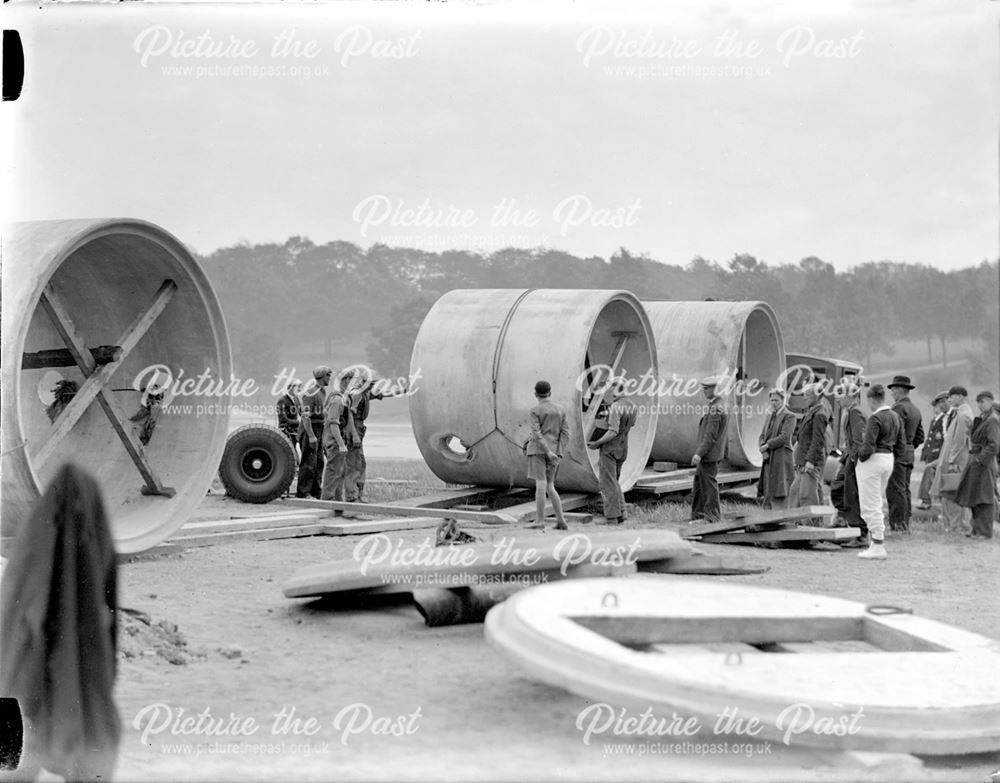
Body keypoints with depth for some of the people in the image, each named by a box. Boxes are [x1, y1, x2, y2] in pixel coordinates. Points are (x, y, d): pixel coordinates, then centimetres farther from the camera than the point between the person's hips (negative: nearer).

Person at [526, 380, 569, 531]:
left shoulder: (535, 411, -4)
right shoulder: (560, 410, 11)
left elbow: (537, 433, -15)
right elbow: (565, 433, 5)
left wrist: (548, 452, -19)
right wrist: (559, 455, 0)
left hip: (539, 450, -5)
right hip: (555, 450, 5)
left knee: (540, 485, -7)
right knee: (549, 487, 11)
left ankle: (540, 522, -7)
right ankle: (561, 521, 2)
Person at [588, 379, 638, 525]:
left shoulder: (615, 407, -21)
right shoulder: (632, 406, 4)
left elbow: (613, 432, -25)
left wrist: (596, 443, -16)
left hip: (610, 448, -8)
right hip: (623, 448, 8)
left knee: (607, 484, -1)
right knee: (614, 481, 21)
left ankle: (612, 518, -3)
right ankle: (622, 511, 11)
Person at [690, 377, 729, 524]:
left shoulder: (715, 408, -20)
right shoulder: (719, 405, 13)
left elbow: (710, 434, -23)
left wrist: (699, 453, -22)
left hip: (710, 454, -10)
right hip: (708, 454, 10)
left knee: (709, 483, -2)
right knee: (699, 480, 16)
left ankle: (713, 515, 5)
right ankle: (698, 512, 23)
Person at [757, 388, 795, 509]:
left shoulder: (789, 416, -6)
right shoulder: (770, 416, 18)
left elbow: (784, 437, -15)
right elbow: (762, 436, 13)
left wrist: (767, 445, -11)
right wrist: (763, 451, -5)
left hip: (781, 457, -7)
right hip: (768, 459, 7)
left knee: (779, 494, -8)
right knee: (768, 493, 7)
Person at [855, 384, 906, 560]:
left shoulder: (875, 418, -18)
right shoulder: (896, 417, 8)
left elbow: (868, 446, -23)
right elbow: (901, 446, 12)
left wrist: (860, 457, -6)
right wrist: (889, 454, 16)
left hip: (873, 460, -9)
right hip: (889, 459, 9)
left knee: (870, 506, -3)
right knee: (877, 503, 19)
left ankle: (878, 547, -3)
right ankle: (878, 540, 19)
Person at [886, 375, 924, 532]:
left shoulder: (899, 408, -13)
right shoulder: (915, 409, 18)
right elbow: (920, 436, 20)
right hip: (909, 454, 10)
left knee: (896, 490, -9)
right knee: (905, 490, 12)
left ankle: (898, 525, -11)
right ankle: (905, 525, 15)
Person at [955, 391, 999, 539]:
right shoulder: (981, 418, 15)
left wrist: (981, 459, -19)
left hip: (984, 463, -9)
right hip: (975, 461, 9)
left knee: (984, 498, -6)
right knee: (973, 497, 12)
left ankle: (985, 531, -3)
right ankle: (977, 530, 18)